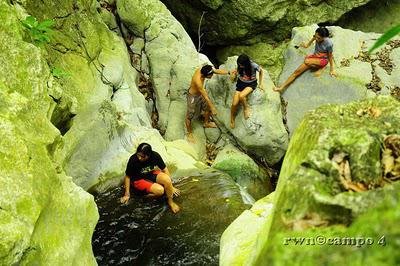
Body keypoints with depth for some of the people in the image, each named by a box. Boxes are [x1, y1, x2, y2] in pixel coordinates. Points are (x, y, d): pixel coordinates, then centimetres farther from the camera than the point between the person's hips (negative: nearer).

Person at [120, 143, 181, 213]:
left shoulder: (155, 155, -20)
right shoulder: (133, 160, -28)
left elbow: (165, 170, -6)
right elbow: (128, 177, -14)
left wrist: (171, 187, -3)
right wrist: (127, 194, -10)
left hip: (151, 174, 4)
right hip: (139, 180, -4)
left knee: (166, 179, -26)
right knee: (160, 190, -26)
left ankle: (170, 201, -5)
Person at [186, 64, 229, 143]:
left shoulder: (203, 69, -23)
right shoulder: (198, 81, -42)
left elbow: (217, 71, -7)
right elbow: (205, 97, -33)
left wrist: (228, 72, -15)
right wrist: (212, 108, -24)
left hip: (201, 92, 8)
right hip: (193, 96, -8)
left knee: (207, 108, 26)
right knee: (189, 116, 12)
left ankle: (206, 123, 54)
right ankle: (189, 133, 34)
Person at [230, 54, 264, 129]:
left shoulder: (253, 66, -25)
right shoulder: (240, 66, -16)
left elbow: (261, 71, -4)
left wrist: (261, 84, -1)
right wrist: (234, 73, -15)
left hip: (251, 84, -3)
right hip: (241, 83, 3)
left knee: (241, 96, -34)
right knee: (234, 104, -10)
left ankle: (246, 108, -3)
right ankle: (232, 120, 15)